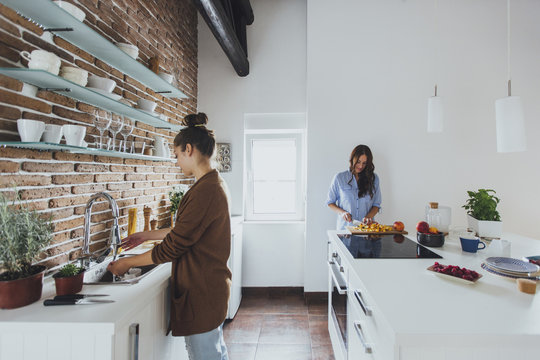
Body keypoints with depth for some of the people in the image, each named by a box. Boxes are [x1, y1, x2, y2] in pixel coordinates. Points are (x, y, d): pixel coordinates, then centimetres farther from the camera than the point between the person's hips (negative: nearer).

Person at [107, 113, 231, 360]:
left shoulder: (204, 192, -26)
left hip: (201, 291, -9)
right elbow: (184, 231, 17)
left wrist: (127, 263, -8)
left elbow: (172, 248, -22)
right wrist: (146, 236, 20)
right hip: (211, 286, 9)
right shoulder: (213, 185, 7)